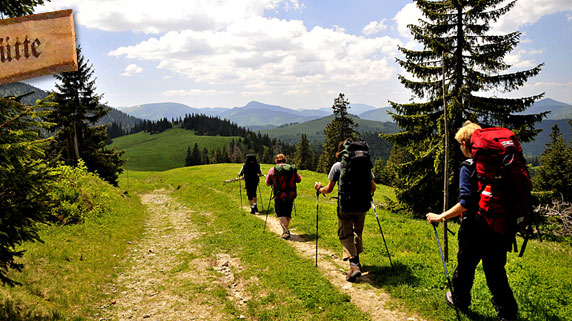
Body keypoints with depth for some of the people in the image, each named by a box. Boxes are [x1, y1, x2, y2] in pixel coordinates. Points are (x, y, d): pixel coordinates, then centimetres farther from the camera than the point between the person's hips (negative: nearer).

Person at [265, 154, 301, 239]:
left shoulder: (272, 170, -4)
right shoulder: (292, 169, 3)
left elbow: (268, 183, 2)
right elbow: (299, 180, 11)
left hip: (279, 196, -3)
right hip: (290, 196, 3)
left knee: (281, 214, 2)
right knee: (288, 214, 17)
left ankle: (285, 231, -12)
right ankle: (286, 230, 22)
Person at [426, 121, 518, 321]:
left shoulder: (468, 167, -13)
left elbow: (465, 203, -20)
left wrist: (441, 217, -11)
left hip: (474, 228, -5)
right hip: (499, 227, 5)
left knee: (465, 266, 17)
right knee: (496, 271, 14)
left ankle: (459, 300, 38)